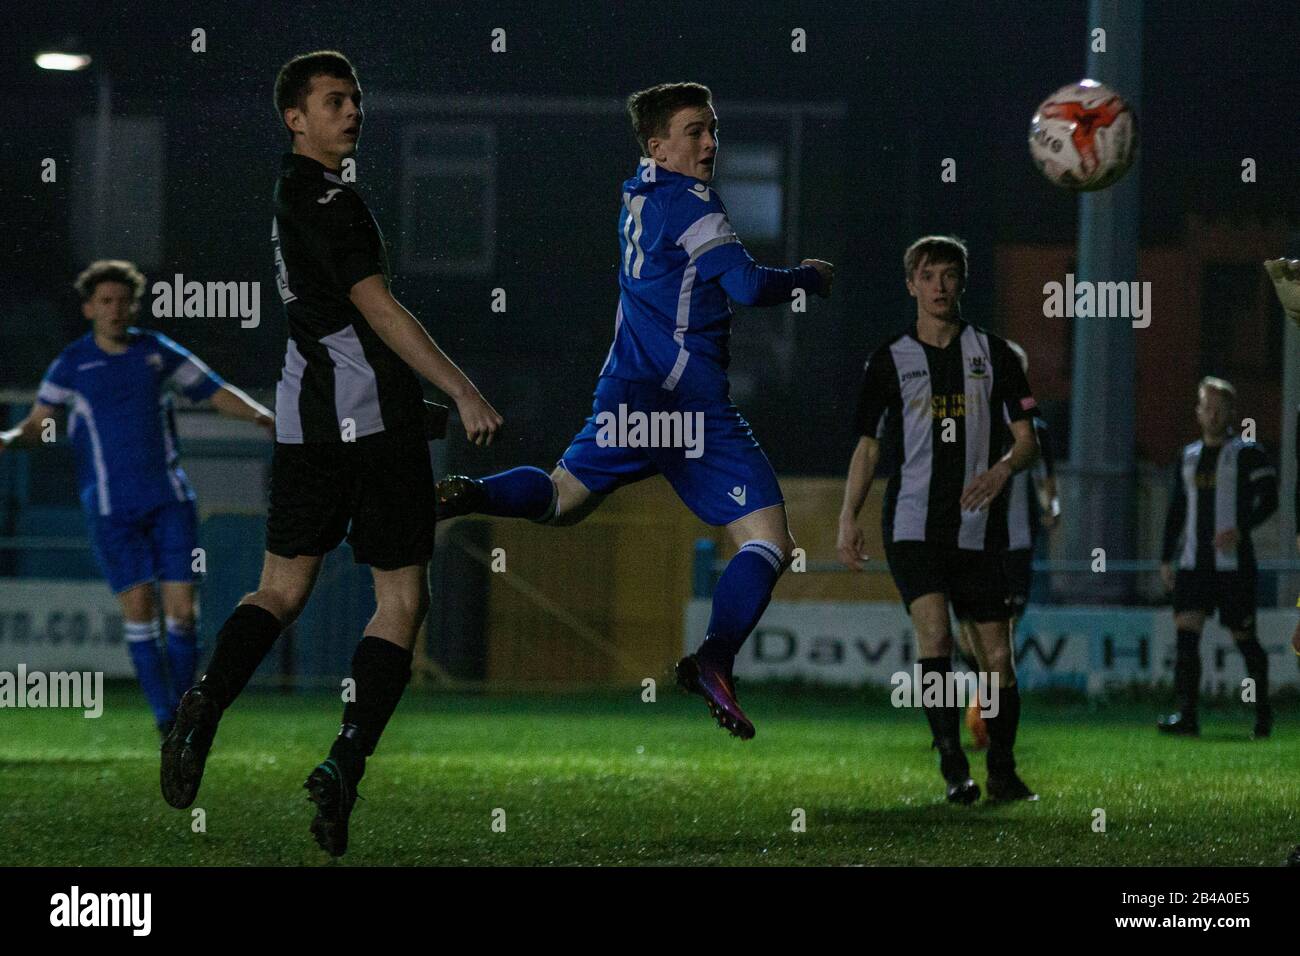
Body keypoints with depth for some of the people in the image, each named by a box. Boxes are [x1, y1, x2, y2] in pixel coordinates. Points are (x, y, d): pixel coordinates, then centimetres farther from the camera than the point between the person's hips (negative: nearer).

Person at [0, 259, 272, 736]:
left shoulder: (158, 352, 6)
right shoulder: (72, 364, 3)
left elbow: (217, 393, 12)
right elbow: (40, 424, 7)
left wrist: (269, 418, -1)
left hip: (170, 499, 1)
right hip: (111, 508, -1)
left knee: (182, 608, -6)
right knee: (138, 605, -10)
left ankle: (183, 706, 9)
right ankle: (164, 716, -3)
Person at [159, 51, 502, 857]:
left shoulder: (289, 192, 15)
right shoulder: (327, 200, -13)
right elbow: (378, 311, -19)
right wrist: (465, 394, -20)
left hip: (306, 416, 8)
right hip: (374, 412, -8)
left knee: (283, 589, 11)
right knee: (402, 599, 0)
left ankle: (208, 701, -15)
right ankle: (345, 765, -12)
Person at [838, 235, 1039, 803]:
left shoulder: (992, 353, 7)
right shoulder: (890, 360, 8)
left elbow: (1027, 440, 5)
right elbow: (868, 444, 13)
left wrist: (1003, 469, -17)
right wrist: (848, 517, 3)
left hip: (979, 528, 1)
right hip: (913, 524, -1)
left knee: (997, 658, 1)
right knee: (934, 634, -21)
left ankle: (1002, 771, 18)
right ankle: (953, 766, -20)